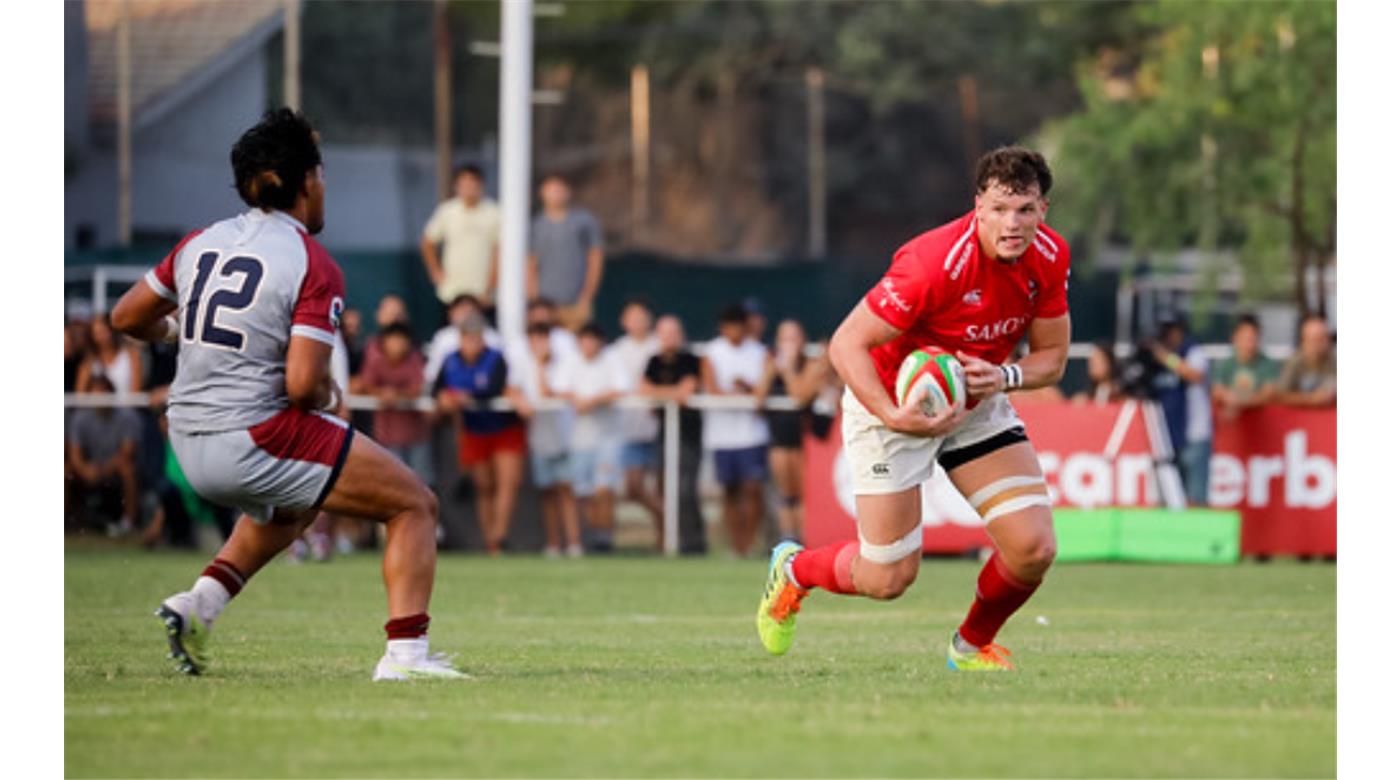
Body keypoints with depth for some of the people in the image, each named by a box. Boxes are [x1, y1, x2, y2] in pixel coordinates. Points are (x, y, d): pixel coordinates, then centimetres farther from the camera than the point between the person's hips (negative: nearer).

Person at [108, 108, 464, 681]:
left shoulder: (202, 243, 6)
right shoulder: (314, 267, -12)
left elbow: (127, 318, 16)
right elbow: (303, 385, -20)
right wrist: (329, 396, 3)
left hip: (189, 442, 7)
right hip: (259, 437, -7)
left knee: (291, 505, 37)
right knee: (416, 505, 4)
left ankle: (200, 603, 20)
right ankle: (404, 652, -7)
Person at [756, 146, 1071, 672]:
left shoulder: (1049, 258, -13)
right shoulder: (935, 263, -32)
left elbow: (1052, 357, -1)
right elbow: (847, 344, -27)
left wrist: (1004, 377, -23)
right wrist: (894, 417, -37)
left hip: (976, 405, 5)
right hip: (892, 402, -5)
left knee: (1033, 549, -10)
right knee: (889, 578, -2)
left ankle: (973, 644, 21)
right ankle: (794, 569, 33)